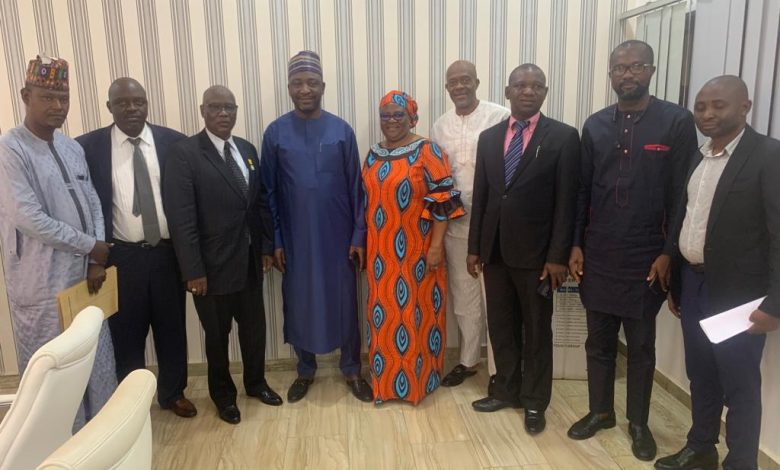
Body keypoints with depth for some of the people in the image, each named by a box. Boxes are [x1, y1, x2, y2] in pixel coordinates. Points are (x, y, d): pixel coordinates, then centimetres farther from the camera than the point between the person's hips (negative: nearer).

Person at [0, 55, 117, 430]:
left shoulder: (73, 148, 9)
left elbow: (93, 205, 8)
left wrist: (96, 260, -3)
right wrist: (91, 246, -12)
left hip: (84, 273, 6)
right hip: (43, 282, -6)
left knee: (96, 358, 16)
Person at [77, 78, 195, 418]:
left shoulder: (174, 142, -1)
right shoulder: (87, 147, -3)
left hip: (168, 252, 1)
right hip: (120, 256, -1)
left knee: (172, 327, 14)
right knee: (126, 332, 11)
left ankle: (173, 393, 34)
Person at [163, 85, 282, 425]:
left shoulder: (247, 149, 7)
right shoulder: (184, 153, -13)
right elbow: (180, 218, -17)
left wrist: (266, 246, 7)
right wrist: (193, 270, -18)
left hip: (250, 261, 5)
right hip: (213, 265, -5)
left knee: (254, 326, 18)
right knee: (217, 334, 14)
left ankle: (256, 382, 42)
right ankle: (223, 393, 36)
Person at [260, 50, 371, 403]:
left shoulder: (342, 130, -2)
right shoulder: (275, 133, -1)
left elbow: (356, 188, 0)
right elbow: (269, 192, 2)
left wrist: (359, 236, -3)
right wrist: (275, 241, -1)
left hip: (338, 236, 0)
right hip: (296, 239, 1)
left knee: (344, 302, 9)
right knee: (299, 304, 11)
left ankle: (351, 370, 28)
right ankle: (305, 370, 31)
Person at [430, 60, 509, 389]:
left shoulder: (501, 117, -7)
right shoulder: (440, 126, 9)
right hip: (455, 220, 5)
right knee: (463, 295, 15)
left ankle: (499, 368, 20)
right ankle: (468, 359, 33)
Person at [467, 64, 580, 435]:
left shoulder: (563, 137, -5)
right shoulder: (489, 137, 8)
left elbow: (566, 202, -8)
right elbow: (480, 197, 9)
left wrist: (557, 256, -12)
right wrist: (474, 247, 6)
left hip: (535, 251, -4)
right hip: (495, 249, 4)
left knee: (537, 330, 10)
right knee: (501, 325, 14)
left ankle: (534, 402, 26)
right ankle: (507, 390, 32)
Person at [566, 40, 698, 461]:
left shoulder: (677, 122, -4)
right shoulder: (595, 125, 6)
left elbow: (682, 195, -5)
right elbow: (582, 190, 7)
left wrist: (669, 253, -9)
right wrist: (575, 245, 3)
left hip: (646, 257, -3)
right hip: (597, 255, 3)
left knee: (641, 344, 10)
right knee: (599, 339, 13)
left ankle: (638, 422, 28)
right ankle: (600, 411, 31)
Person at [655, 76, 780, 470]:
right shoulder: (698, 157, 10)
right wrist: (675, 283, 13)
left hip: (737, 292, -6)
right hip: (693, 284, 7)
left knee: (740, 386, 7)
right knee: (700, 376, 19)